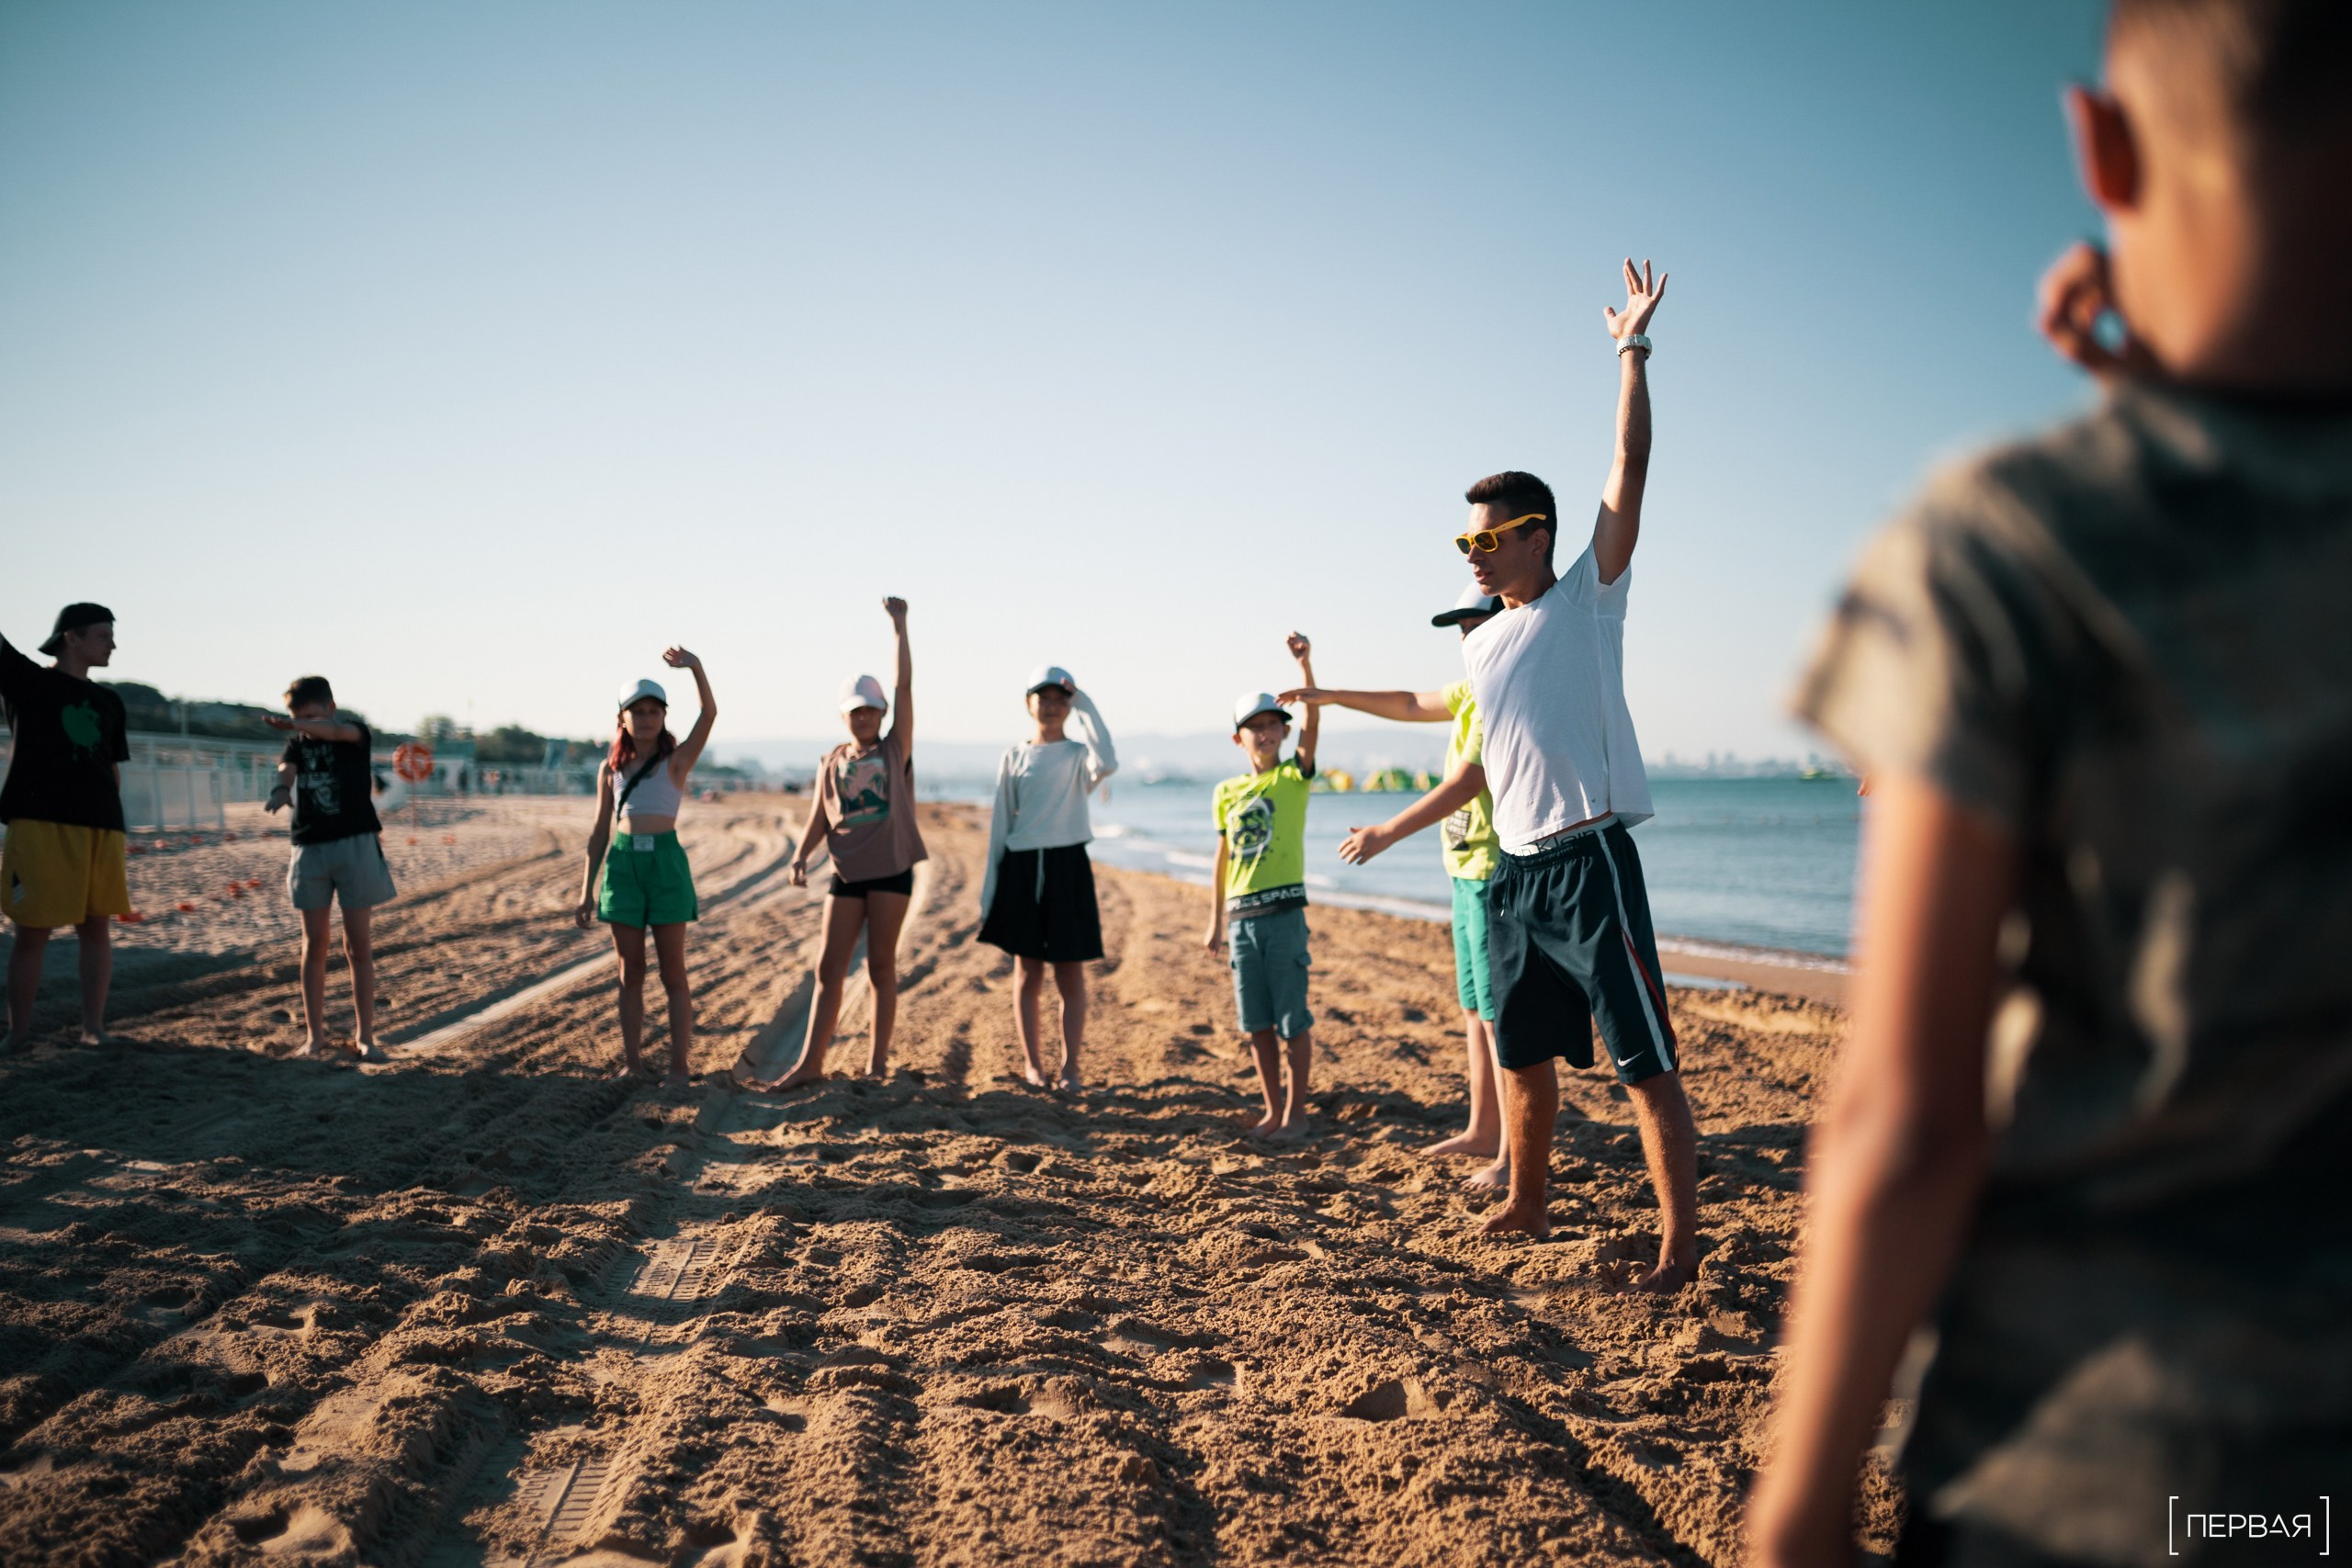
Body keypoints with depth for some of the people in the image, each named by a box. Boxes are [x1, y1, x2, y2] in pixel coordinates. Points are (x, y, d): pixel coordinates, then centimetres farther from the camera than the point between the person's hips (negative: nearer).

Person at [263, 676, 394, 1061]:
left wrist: (294, 725, -45)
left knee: (358, 946, 0)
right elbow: (286, 771, -13)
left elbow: (335, 731, -26)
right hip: (310, 848, 3)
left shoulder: (355, 733, -1)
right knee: (315, 945, 6)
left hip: (355, 845, -3)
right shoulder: (297, 744, 8)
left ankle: (365, 1038, 5)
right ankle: (314, 1035, 13)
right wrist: (280, 791, -37)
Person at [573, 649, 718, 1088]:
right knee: (630, 972, 7)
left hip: (665, 860, -3)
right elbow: (600, 832, 13)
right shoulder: (610, 768, 9)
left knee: (672, 972, 0)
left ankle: (680, 1065, 4)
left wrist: (695, 668, -30)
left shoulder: (676, 761, 0)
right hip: (623, 862, 3)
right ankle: (632, 1061, 13)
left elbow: (709, 713, -16)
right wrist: (587, 891, 11)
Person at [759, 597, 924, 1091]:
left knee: (881, 964, 4)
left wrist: (898, 627, -5)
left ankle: (877, 1061, 13)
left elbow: (905, 685, -3)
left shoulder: (896, 749, 3)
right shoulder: (831, 763, 10)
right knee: (829, 966, 2)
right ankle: (810, 1063, 5)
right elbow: (818, 818, 7)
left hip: (891, 868, -2)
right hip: (847, 871, 2)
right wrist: (801, 856, -10)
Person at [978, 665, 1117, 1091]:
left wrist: (1085, 706, -16)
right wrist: (990, 889, 6)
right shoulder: (1014, 757, 7)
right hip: (1022, 868, 2)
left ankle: (1070, 1067, 9)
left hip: (1067, 868, -1)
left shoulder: (1079, 755, 2)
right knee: (1029, 974, 7)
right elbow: (1000, 823, 9)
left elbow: (1107, 764, -24)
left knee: (1070, 976, 2)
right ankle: (1032, 1063, 17)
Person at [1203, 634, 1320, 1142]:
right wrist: (1215, 921, 16)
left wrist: (1304, 664, -30)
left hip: (1284, 911, -4)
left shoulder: (1294, 775, -1)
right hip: (1242, 916, 4)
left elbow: (1313, 721, -18)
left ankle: (1296, 1112, 11)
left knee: (1292, 1019, 1)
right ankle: (1273, 1110, 21)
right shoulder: (1226, 793, 11)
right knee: (1257, 1022, 10)